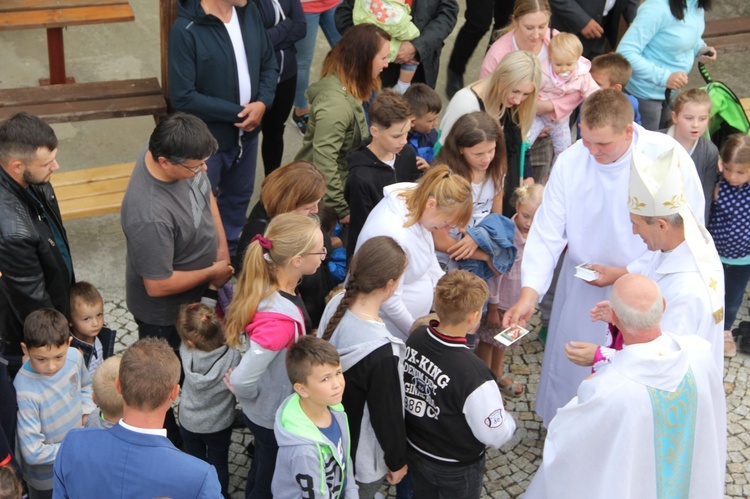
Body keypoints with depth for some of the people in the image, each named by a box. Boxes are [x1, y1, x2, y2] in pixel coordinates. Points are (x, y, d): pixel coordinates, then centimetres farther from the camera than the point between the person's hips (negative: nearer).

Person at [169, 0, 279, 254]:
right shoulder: (186, 30, -23)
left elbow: (269, 64, 5)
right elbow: (182, 98, -23)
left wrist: (263, 102, -14)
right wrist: (236, 112, -21)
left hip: (246, 132, 6)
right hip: (206, 139, -6)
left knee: (239, 196, 25)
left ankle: (232, 250, 48)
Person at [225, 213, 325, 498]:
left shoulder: (266, 286, -13)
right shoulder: (281, 319, -40)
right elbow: (241, 381, -39)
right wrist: (251, 397, -16)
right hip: (277, 418, -8)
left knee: (262, 471, 33)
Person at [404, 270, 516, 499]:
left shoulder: (415, 338, -19)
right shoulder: (474, 375, -39)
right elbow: (495, 434, -26)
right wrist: (508, 421, -4)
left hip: (414, 451, 5)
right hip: (457, 469, -5)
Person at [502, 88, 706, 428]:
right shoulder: (570, 162, -17)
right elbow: (547, 232, -15)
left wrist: (626, 274, -18)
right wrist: (529, 294, -25)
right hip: (582, 285, 3)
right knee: (567, 362, 18)